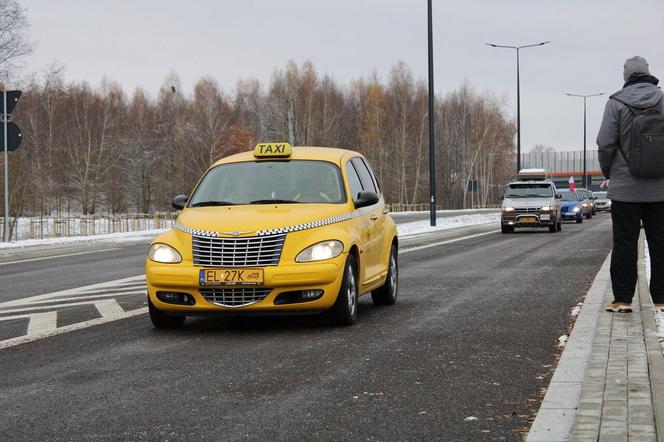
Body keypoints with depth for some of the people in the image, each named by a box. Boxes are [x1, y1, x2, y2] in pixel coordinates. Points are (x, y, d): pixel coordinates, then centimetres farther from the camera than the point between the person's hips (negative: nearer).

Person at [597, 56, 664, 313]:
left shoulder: (616, 103, -6)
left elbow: (606, 143, -9)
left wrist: (608, 171, 7)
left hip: (625, 186, -2)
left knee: (624, 243, 3)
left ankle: (622, 299, 3)